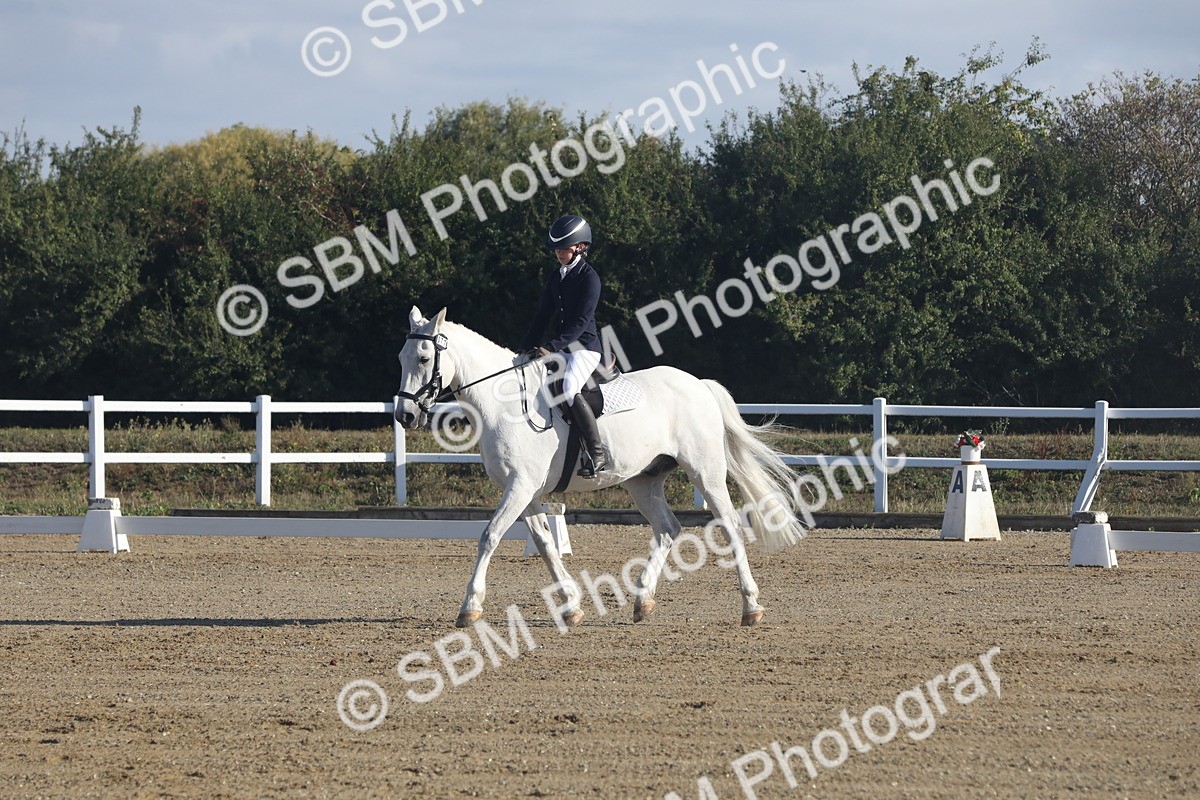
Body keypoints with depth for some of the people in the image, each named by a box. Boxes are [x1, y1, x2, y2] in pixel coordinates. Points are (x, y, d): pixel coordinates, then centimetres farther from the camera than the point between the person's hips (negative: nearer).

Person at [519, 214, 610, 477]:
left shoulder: (588, 278, -11)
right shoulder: (555, 278, 13)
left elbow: (581, 321, -20)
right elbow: (543, 316, 16)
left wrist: (551, 347, -28)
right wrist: (526, 349, 5)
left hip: (584, 347, -9)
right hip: (561, 349, 9)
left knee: (569, 390, -31)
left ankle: (598, 454, -29)